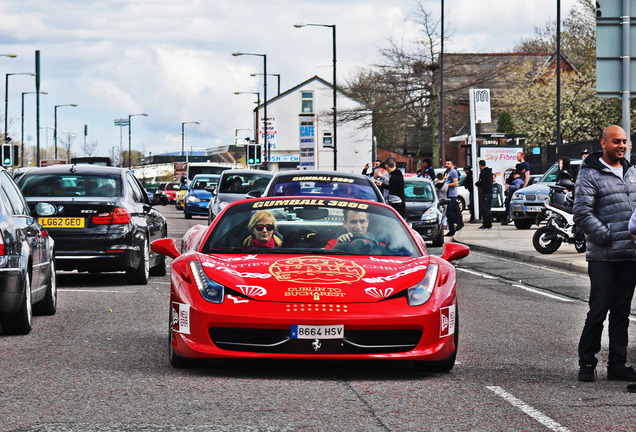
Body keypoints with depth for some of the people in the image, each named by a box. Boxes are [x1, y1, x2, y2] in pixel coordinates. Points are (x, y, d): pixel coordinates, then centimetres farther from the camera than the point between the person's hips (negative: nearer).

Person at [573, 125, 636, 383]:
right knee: (598, 310, -6)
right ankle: (586, 362, 5)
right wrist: (607, 236, -17)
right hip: (603, 256, -6)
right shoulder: (589, 175, -5)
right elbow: (582, 213, -12)